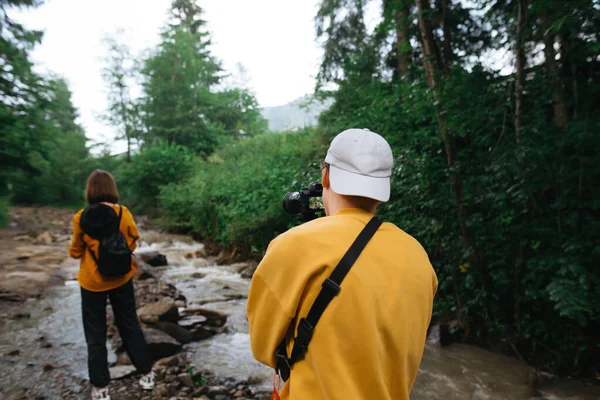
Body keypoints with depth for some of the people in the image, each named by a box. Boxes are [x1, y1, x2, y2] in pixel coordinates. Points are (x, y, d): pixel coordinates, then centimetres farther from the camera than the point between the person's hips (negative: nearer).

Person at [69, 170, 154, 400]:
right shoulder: (123, 213, -12)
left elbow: (75, 252, -3)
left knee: (95, 334, 14)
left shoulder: (81, 218, -14)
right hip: (121, 279, 1)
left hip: (92, 282, -1)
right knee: (130, 325, 17)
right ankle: (147, 374, 26)